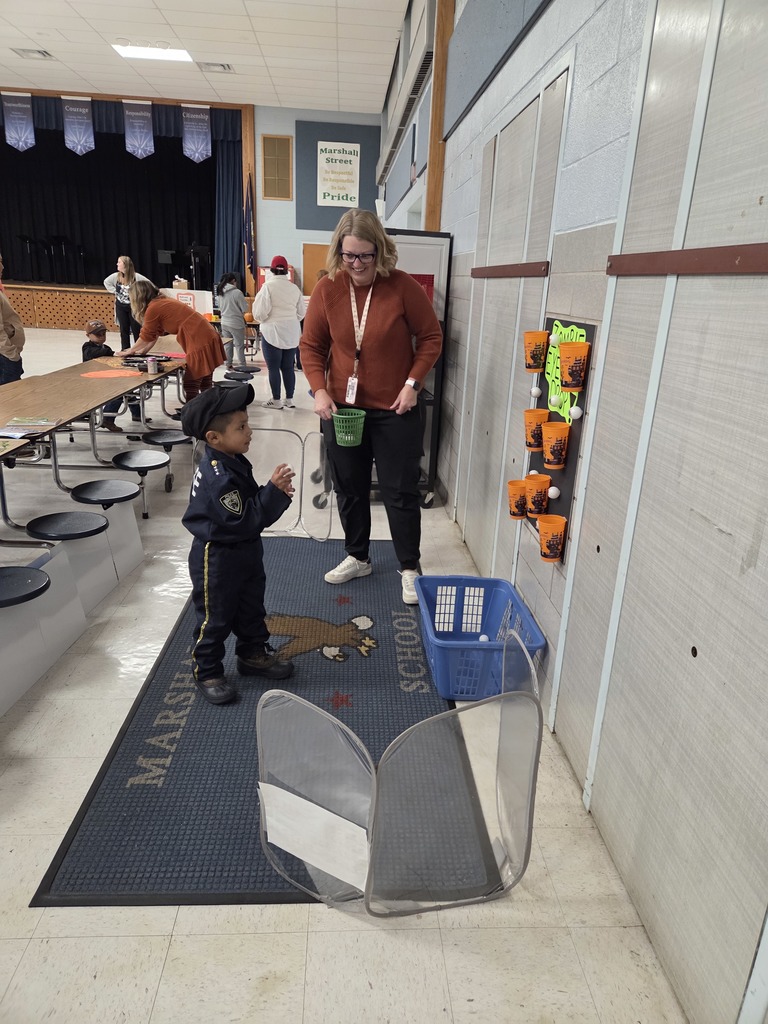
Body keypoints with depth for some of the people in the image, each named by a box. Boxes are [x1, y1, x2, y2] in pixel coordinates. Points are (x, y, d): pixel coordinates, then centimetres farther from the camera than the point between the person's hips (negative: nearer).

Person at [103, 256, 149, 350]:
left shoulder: (136, 277, -16)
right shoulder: (116, 276, -3)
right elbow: (106, 282, 15)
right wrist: (115, 292, 5)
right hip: (121, 307, 4)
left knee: (136, 329, 1)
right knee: (124, 330, 10)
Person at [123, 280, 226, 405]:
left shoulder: (153, 308, -8)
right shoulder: (162, 302, 18)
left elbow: (146, 336, 4)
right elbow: (156, 333, 26)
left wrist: (130, 351, 18)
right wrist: (143, 350, 29)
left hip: (200, 342, -9)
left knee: (190, 387, -3)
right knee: (205, 386, 15)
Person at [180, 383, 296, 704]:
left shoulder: (233, 462, 1)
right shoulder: (218, 477, -30)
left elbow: (249, 504, 9)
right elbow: (244, 520, -29)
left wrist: (275, 492, -10)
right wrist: (274, 491, -28)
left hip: (245, 552, 9)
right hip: (217, 559, -9)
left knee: (251, 608, 22)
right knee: (215, 618, 8)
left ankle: (253, 654, 41)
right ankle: (207, 672, 25)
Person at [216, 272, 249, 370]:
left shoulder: (220, 292, 3)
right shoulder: (237, 292, -17)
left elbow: (220, 308, 14)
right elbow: (245, 309, -12)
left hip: (224, 322, 6)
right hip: (236, 323, -6)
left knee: (227, 345, 13)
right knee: (239, 345, 3)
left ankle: (228, 364, 18)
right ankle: (242, 365, 7)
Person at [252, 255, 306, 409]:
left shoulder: (268, 286, -9)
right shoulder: (294, 288, 5)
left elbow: (260, 311, -12)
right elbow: (302, 312, 9)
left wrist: (261, 320, 10)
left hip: (273, 331, -5)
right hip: (292, 332, 5)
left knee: (273, 368, 2)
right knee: (288, 367, 10)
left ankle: (276, 400, 7)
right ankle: (289, 399, 14)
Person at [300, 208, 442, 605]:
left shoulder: (403, 287, -11)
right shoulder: (326, 289, -4)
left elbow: (431, 338, -2)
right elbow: (311, 346, 4)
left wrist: (412, 383, -11)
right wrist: (319, 390, -9)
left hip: (395, 410, -3)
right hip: (342, 407, 3)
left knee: (400, 491, 3)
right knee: (349, 488, 14)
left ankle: (410, 568, 20)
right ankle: (357, 557, 34)